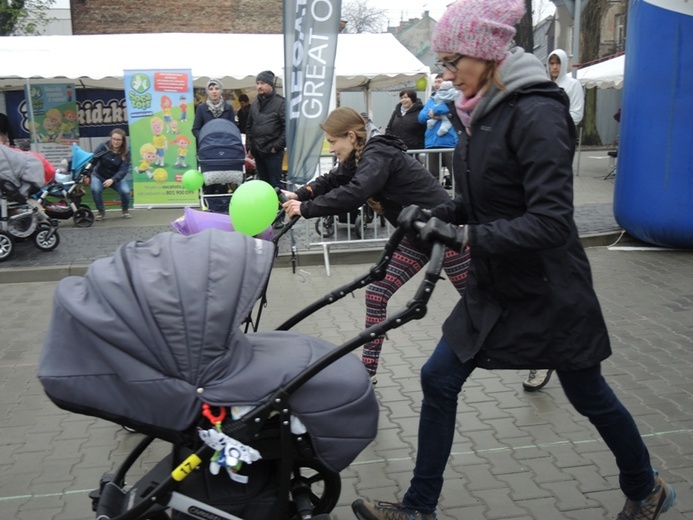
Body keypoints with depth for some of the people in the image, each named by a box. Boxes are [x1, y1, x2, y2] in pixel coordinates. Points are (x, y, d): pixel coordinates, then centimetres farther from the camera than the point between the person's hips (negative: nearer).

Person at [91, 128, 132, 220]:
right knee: (95, 189, -32)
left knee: (125, 191, -27)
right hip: (99, 176, 0)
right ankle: (101, 211, -3)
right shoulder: (103, 147, -15)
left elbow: (123, 170, -21)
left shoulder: (126, 153, -13)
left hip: (116, 177, 1)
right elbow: (92, 160, -25)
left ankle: (125, 210, 7)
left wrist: (112, 180, -38)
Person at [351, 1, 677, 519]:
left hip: (548, 291, -8)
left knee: (589, 395, 13)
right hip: (496, 287, 8)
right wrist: (435, 215, -3)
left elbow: (551, 221, -29)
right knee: (438, 380, 5)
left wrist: (467, 236, -30)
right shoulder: (483, 113, 4)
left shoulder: (537, 113, -22)